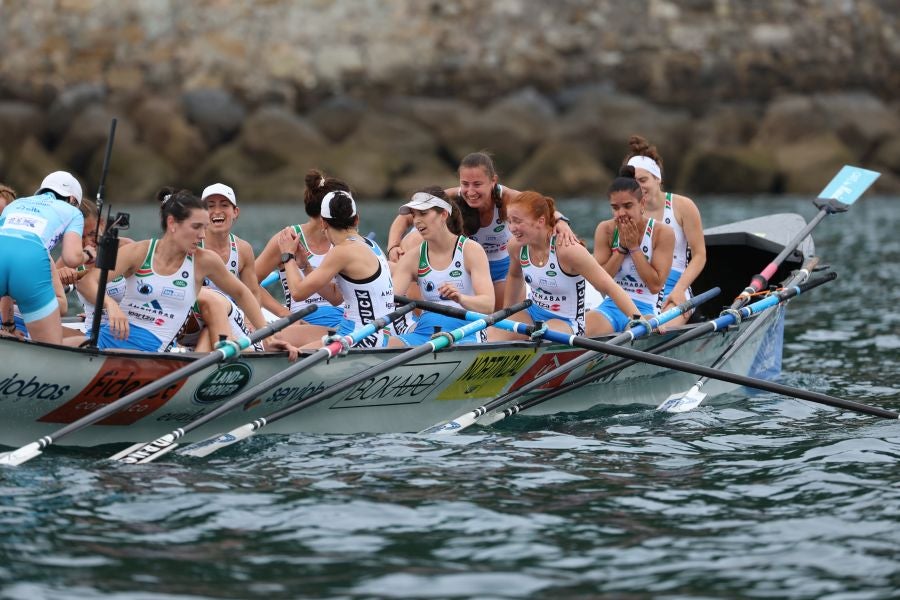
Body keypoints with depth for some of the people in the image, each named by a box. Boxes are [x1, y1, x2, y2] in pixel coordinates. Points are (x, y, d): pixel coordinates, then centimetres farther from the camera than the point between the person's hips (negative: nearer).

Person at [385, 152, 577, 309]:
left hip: (502, 268, 0)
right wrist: (393, 246, -41)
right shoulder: (452, 199, -28)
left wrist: (560, 221, -70)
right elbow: (404, 218, -23)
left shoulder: (505, 199, -31)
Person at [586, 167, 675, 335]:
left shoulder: (662, 233, -6)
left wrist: (634, 247, -11)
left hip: (644, 309, -2)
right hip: (611, 306, 3)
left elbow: (656, 285, -11)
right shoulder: (605, 230, 2)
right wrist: (622, 247, -9)